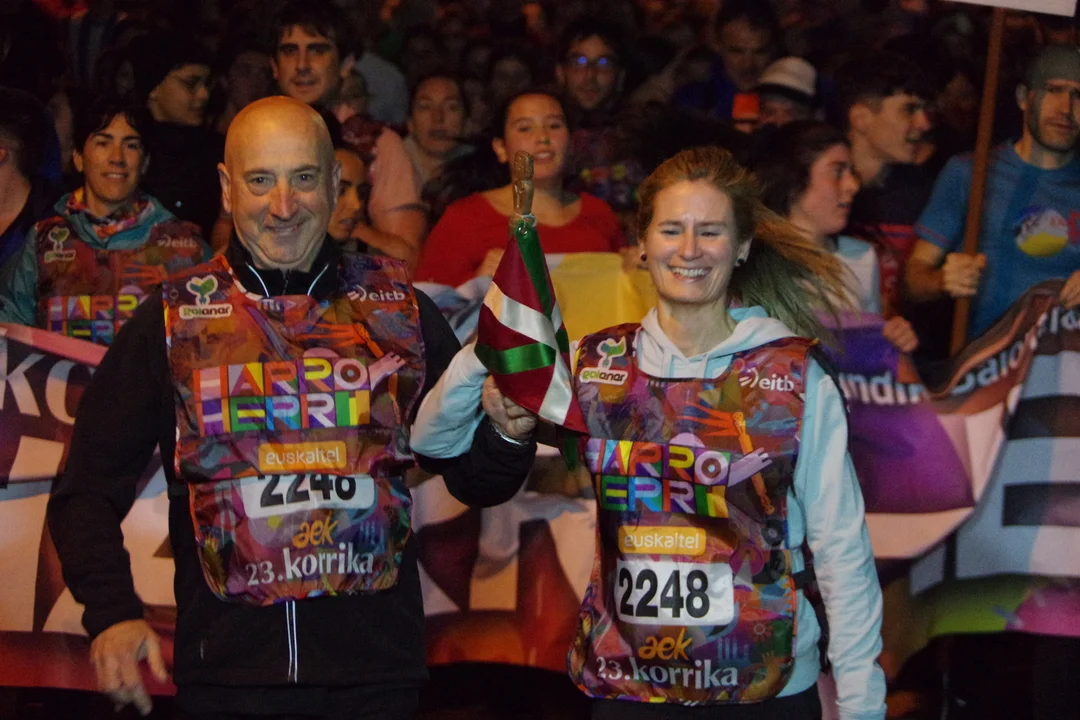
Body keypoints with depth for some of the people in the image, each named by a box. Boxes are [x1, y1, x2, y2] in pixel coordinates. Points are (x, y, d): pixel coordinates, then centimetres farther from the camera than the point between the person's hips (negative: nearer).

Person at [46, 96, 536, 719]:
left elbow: (474, 480, 10)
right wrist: (112, 614, -12)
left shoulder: (400, 310, 6)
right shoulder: (172, 321, 2)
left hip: (377, 669, 1)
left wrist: (507, 435, -12)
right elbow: (88, 492, 3)